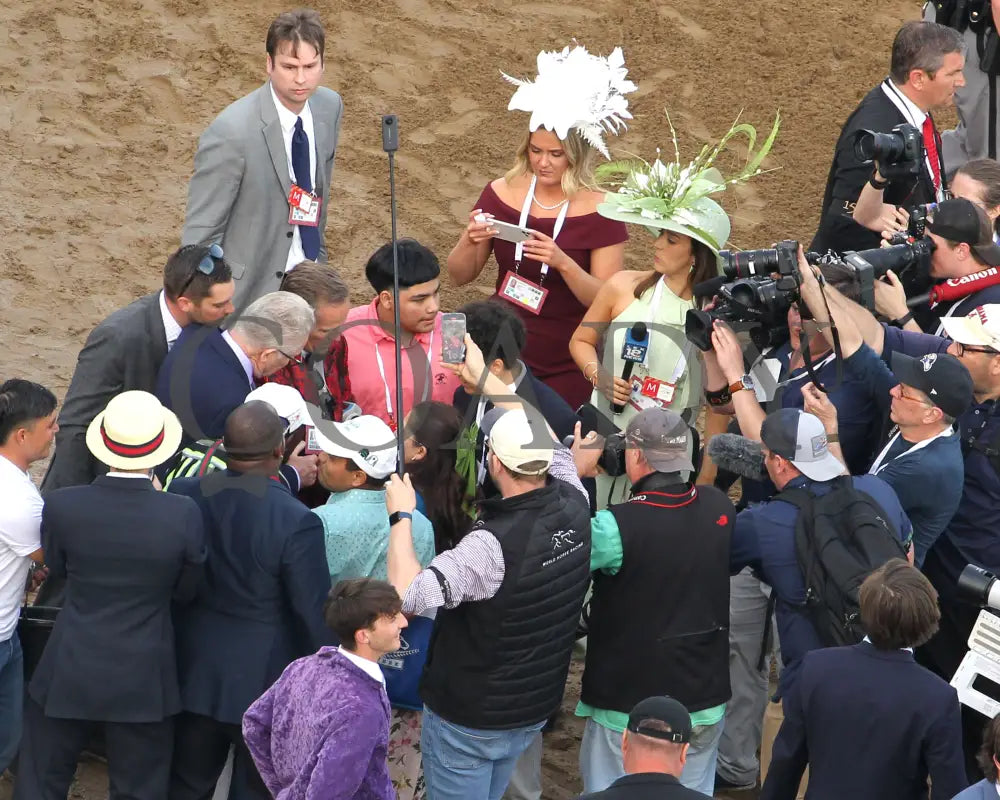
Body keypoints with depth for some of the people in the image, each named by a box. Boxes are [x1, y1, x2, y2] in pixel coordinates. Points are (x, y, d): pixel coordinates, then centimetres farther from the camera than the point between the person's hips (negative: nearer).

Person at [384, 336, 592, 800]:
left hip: (468, 719, -6)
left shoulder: (494, 544, -32)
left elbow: (407, 596, -32)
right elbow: (548, 443, 8)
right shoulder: (573, 506, -12)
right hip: (534, 710, 7)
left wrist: (401, 516, -20)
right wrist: (486, 379, 13)